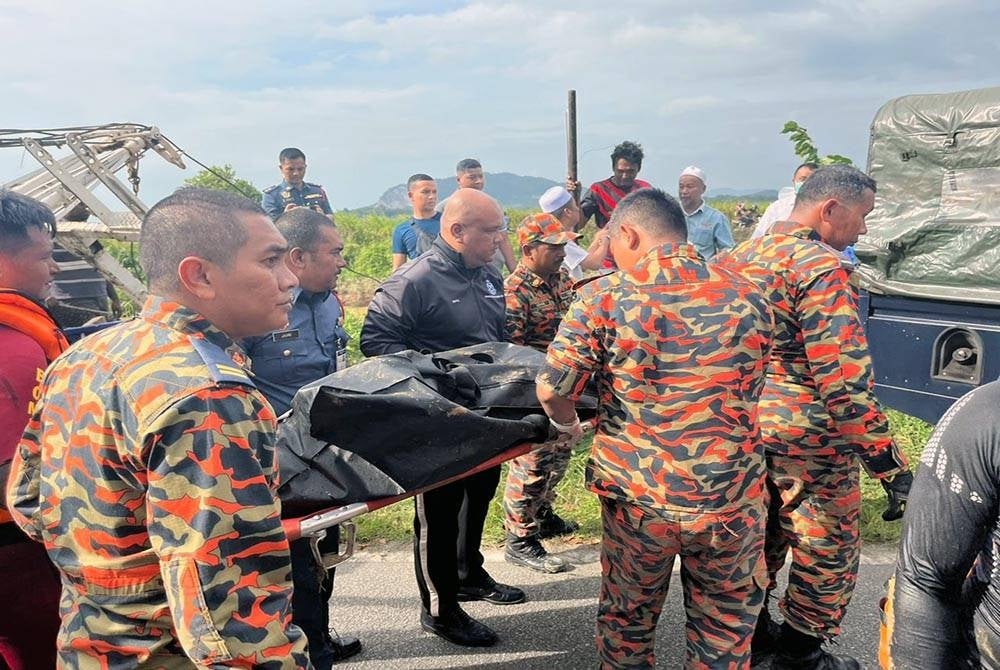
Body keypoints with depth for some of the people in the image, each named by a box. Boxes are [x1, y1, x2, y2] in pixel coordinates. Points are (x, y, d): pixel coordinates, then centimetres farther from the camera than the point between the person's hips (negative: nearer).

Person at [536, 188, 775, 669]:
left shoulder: (604, 297, -10)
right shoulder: (747, 296, -1)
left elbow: (551, 391, -13)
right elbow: (751, 391, 11)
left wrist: (568, 425, 9)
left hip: (638, 497, -1)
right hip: (731, 498, 2)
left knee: (627, 616, 23)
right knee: (725, 628, 22)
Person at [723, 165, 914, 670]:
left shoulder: (742, 256, 7)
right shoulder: (821, 267, -19)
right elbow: (845, 379, -24)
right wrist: (891, 467, -21)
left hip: (743, 429, 8)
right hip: (807, 441, -8)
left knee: (757, 538, 23)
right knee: (827, 552, 12)